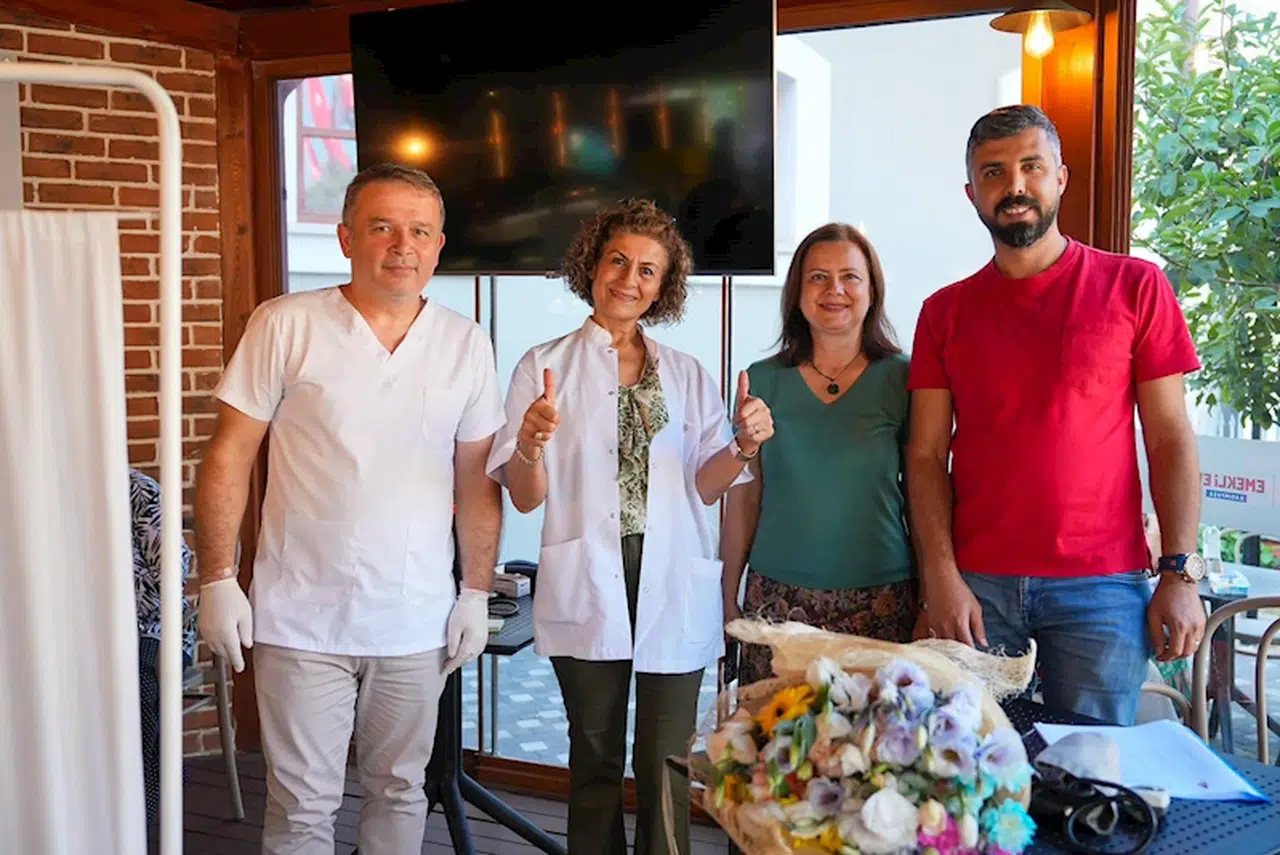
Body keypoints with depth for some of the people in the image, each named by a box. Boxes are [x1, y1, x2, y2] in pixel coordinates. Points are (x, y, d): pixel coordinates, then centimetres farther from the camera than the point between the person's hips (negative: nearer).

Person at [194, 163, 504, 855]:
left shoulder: (466, 344, 4)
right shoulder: (286, 325, -5)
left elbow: (476, 479, 8)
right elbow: (228, 457, -3)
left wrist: (477, 592, 5)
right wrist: (217, 580, -7)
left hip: (417, 621, 3)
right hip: (303, 617, -2)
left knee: (400, 793, 16)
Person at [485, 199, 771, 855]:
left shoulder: (687, 374, 13)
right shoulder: (545, 367, 4)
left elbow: (704, 487, 10)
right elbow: (525, 497, -1)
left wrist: (743, 446, -9)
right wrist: (531, 445, -22)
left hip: (673, 586, 2)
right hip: (588, 587, -1)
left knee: (667, 764, 3)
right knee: (596, 758, 9)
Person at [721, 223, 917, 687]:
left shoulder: (901, 378, 2)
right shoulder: (764, 380, 6)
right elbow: (743, 498, 8)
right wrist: (728, 597, 6)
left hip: (880, 601, -1)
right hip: (777, 599, 1)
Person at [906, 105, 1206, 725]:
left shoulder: (1134, 287, 3)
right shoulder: (945, 312, 8)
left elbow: (1170, 440, 2)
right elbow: (926, 455, 4)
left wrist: (1180, 572, -6)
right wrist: (940, 575, -7)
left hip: (1103, 586, -1)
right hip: (977, 585, 2)